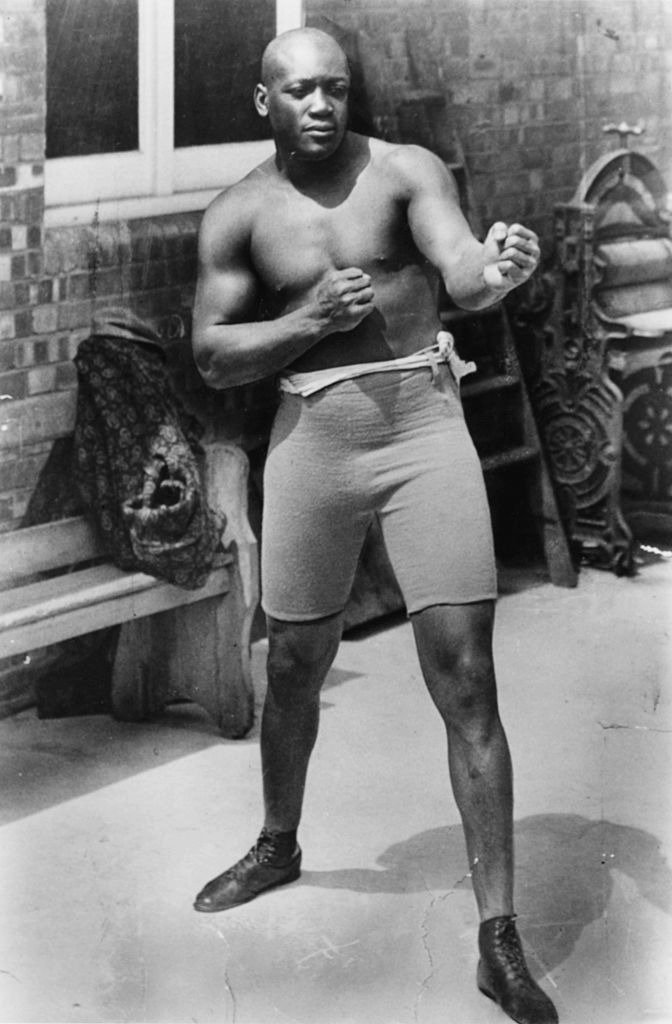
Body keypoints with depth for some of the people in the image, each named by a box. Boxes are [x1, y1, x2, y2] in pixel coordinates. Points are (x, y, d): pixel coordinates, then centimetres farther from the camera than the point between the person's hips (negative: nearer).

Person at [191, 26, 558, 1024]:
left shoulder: (406, 171, -4)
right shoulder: (239, 214, 3)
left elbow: (462, 269, -21)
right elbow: (213, 357, 4)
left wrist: (498, 270, -44)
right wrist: (308, 319, -12)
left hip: (423, 422, -2)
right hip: (312, 436, 3)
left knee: (467, 682, -8)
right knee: (294, 667, 16)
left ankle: (499, 939, -5)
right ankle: (278, 846, 44)